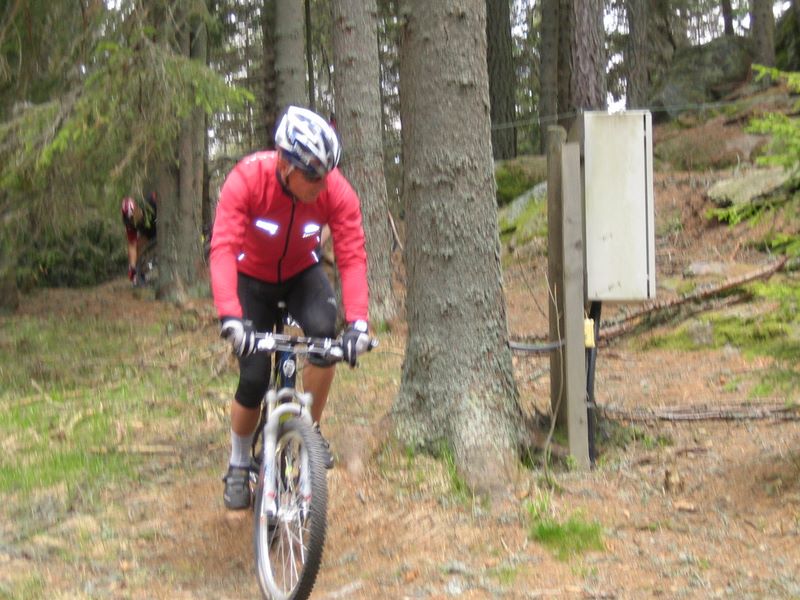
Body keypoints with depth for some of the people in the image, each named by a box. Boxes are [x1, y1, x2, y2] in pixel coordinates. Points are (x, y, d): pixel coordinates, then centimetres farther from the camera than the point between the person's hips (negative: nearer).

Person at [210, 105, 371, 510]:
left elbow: (352, 257, -29)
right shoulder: (246, 180, -33)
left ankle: (311, 428, -8)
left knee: (324, 331, -29)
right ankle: (238, 465, 18)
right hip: (252, 278, -1)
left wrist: (357, 321, -43)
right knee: (253, 378, -8)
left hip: (302, 274, 2)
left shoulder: (337, 191, -27)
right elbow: (223, 249, -40)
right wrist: (230, 316, -53)